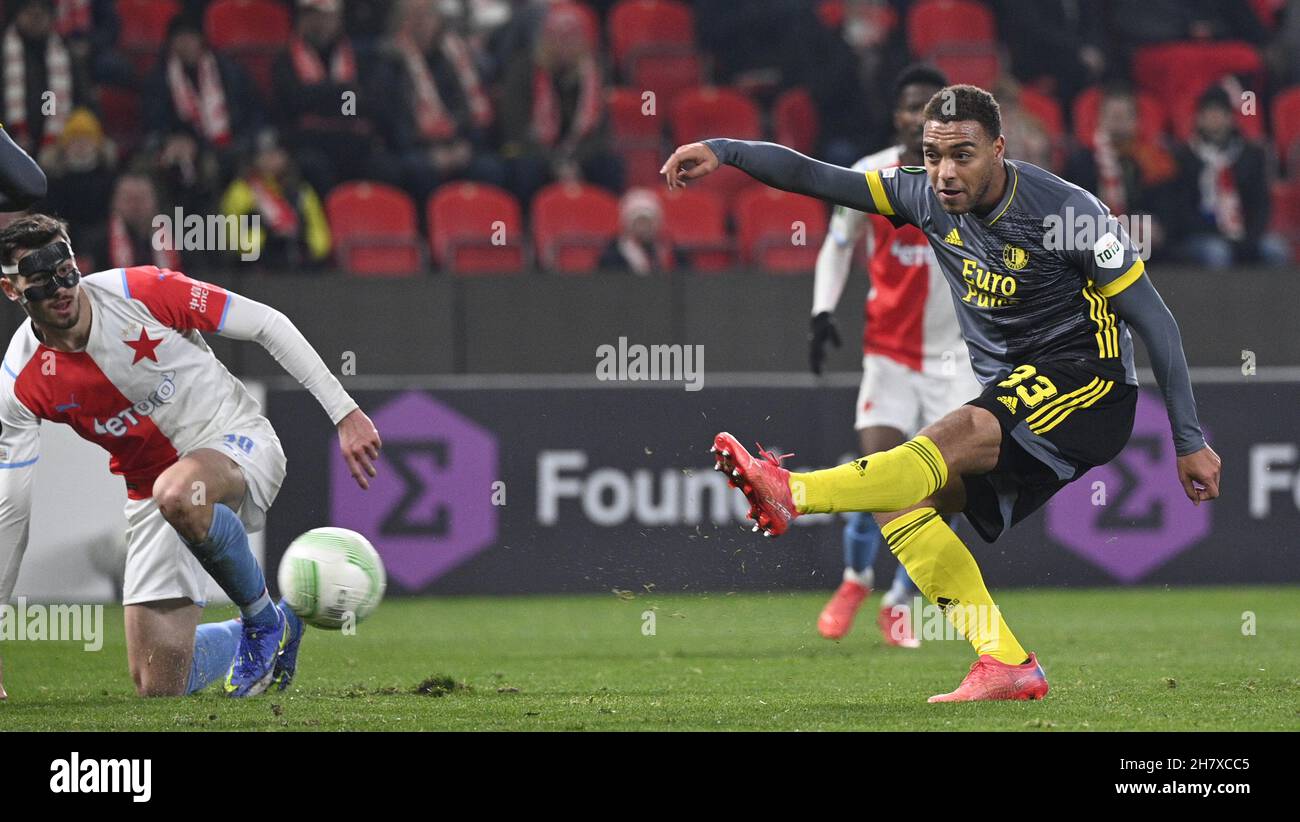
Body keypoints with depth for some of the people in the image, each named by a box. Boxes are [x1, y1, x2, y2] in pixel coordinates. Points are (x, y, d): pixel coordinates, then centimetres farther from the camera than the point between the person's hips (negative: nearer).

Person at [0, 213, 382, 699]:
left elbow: (267, 324, -9)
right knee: (158, 688, -5)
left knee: (177, 494, -42)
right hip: (152, 492, 4)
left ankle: (263, 620, -13)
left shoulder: (142, 292, -18)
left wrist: (344, 413, -12)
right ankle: (252, 639, 30)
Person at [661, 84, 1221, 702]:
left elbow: (1155, 321, -10)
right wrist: (723, 152, -16)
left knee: (956, 435, -33)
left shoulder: (1067, 211, -14)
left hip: (1089, 384, -7)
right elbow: (816, 177, 1)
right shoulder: (928, 198, 2)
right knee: (900, 504, -13)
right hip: (1011, 406, 7)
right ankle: (1006, 665, -18)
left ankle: (791, 494, -48)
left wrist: (1189, 442, -11)